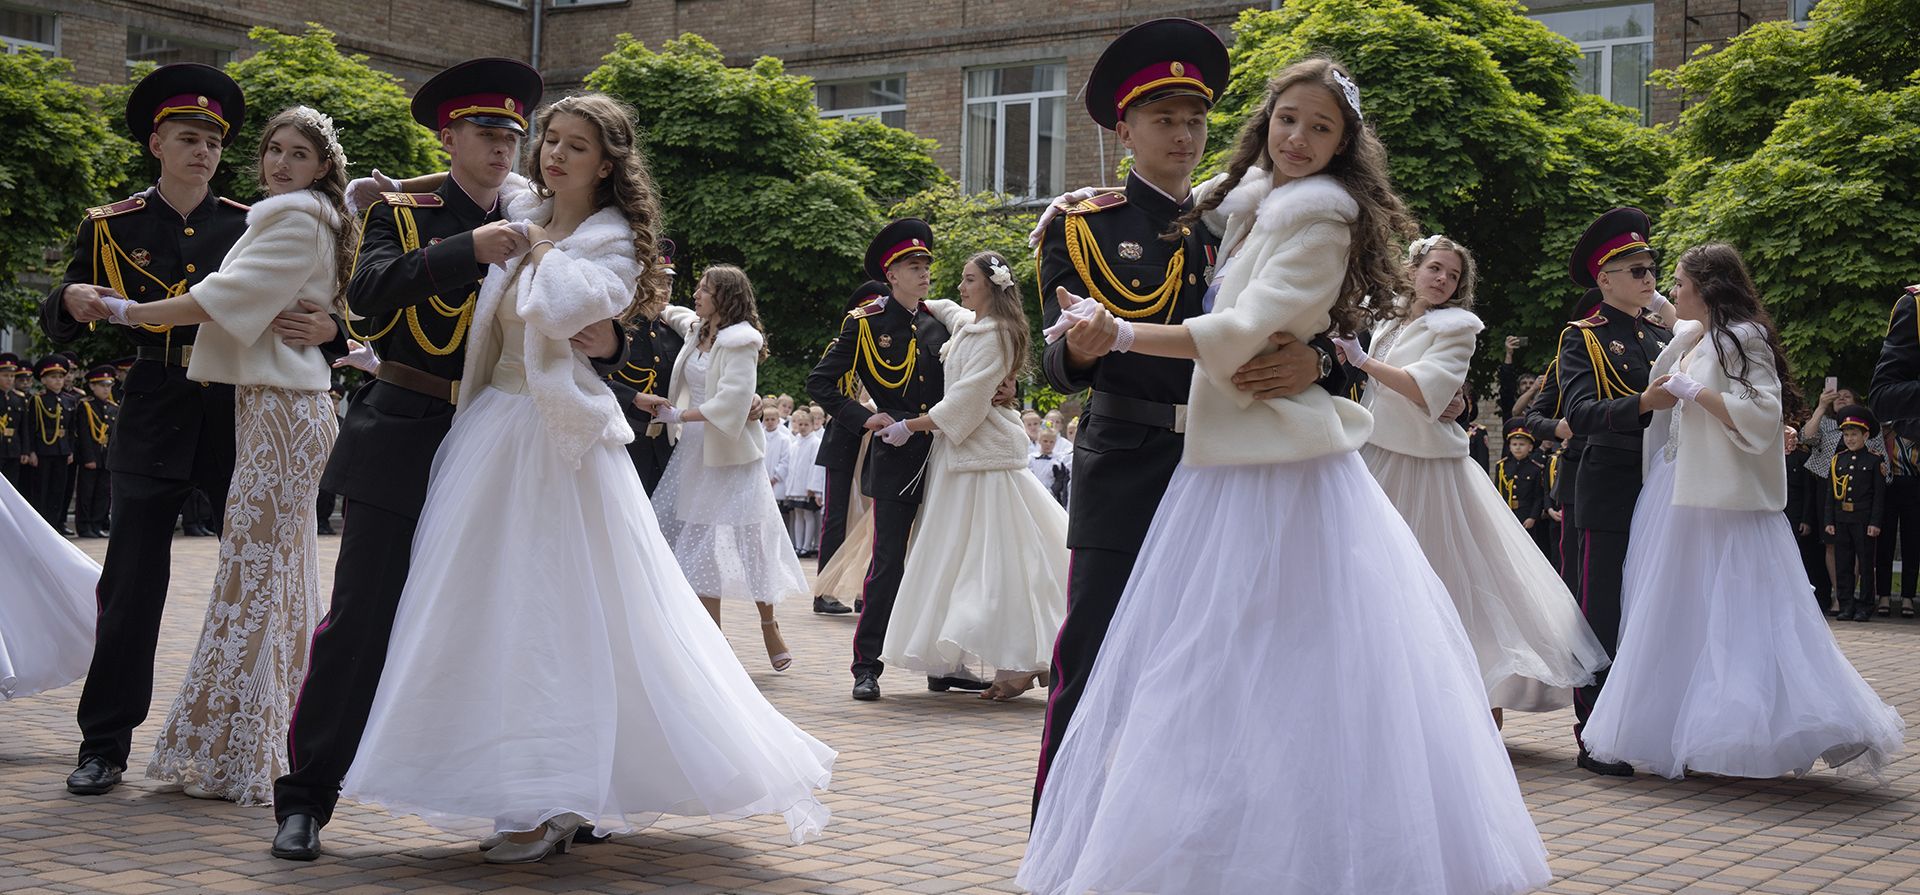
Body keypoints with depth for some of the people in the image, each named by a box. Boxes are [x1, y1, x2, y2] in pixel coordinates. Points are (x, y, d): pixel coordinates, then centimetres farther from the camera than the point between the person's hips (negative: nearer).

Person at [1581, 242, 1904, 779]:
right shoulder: (1691, 340, 15)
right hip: (1683, 496, 9)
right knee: (1680, 616, 10)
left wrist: (1695, 392, -18)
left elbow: (1762, 416, -21)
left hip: (1724, 503, -9)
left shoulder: (1742, 338, -10)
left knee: (1731, 617, -7)